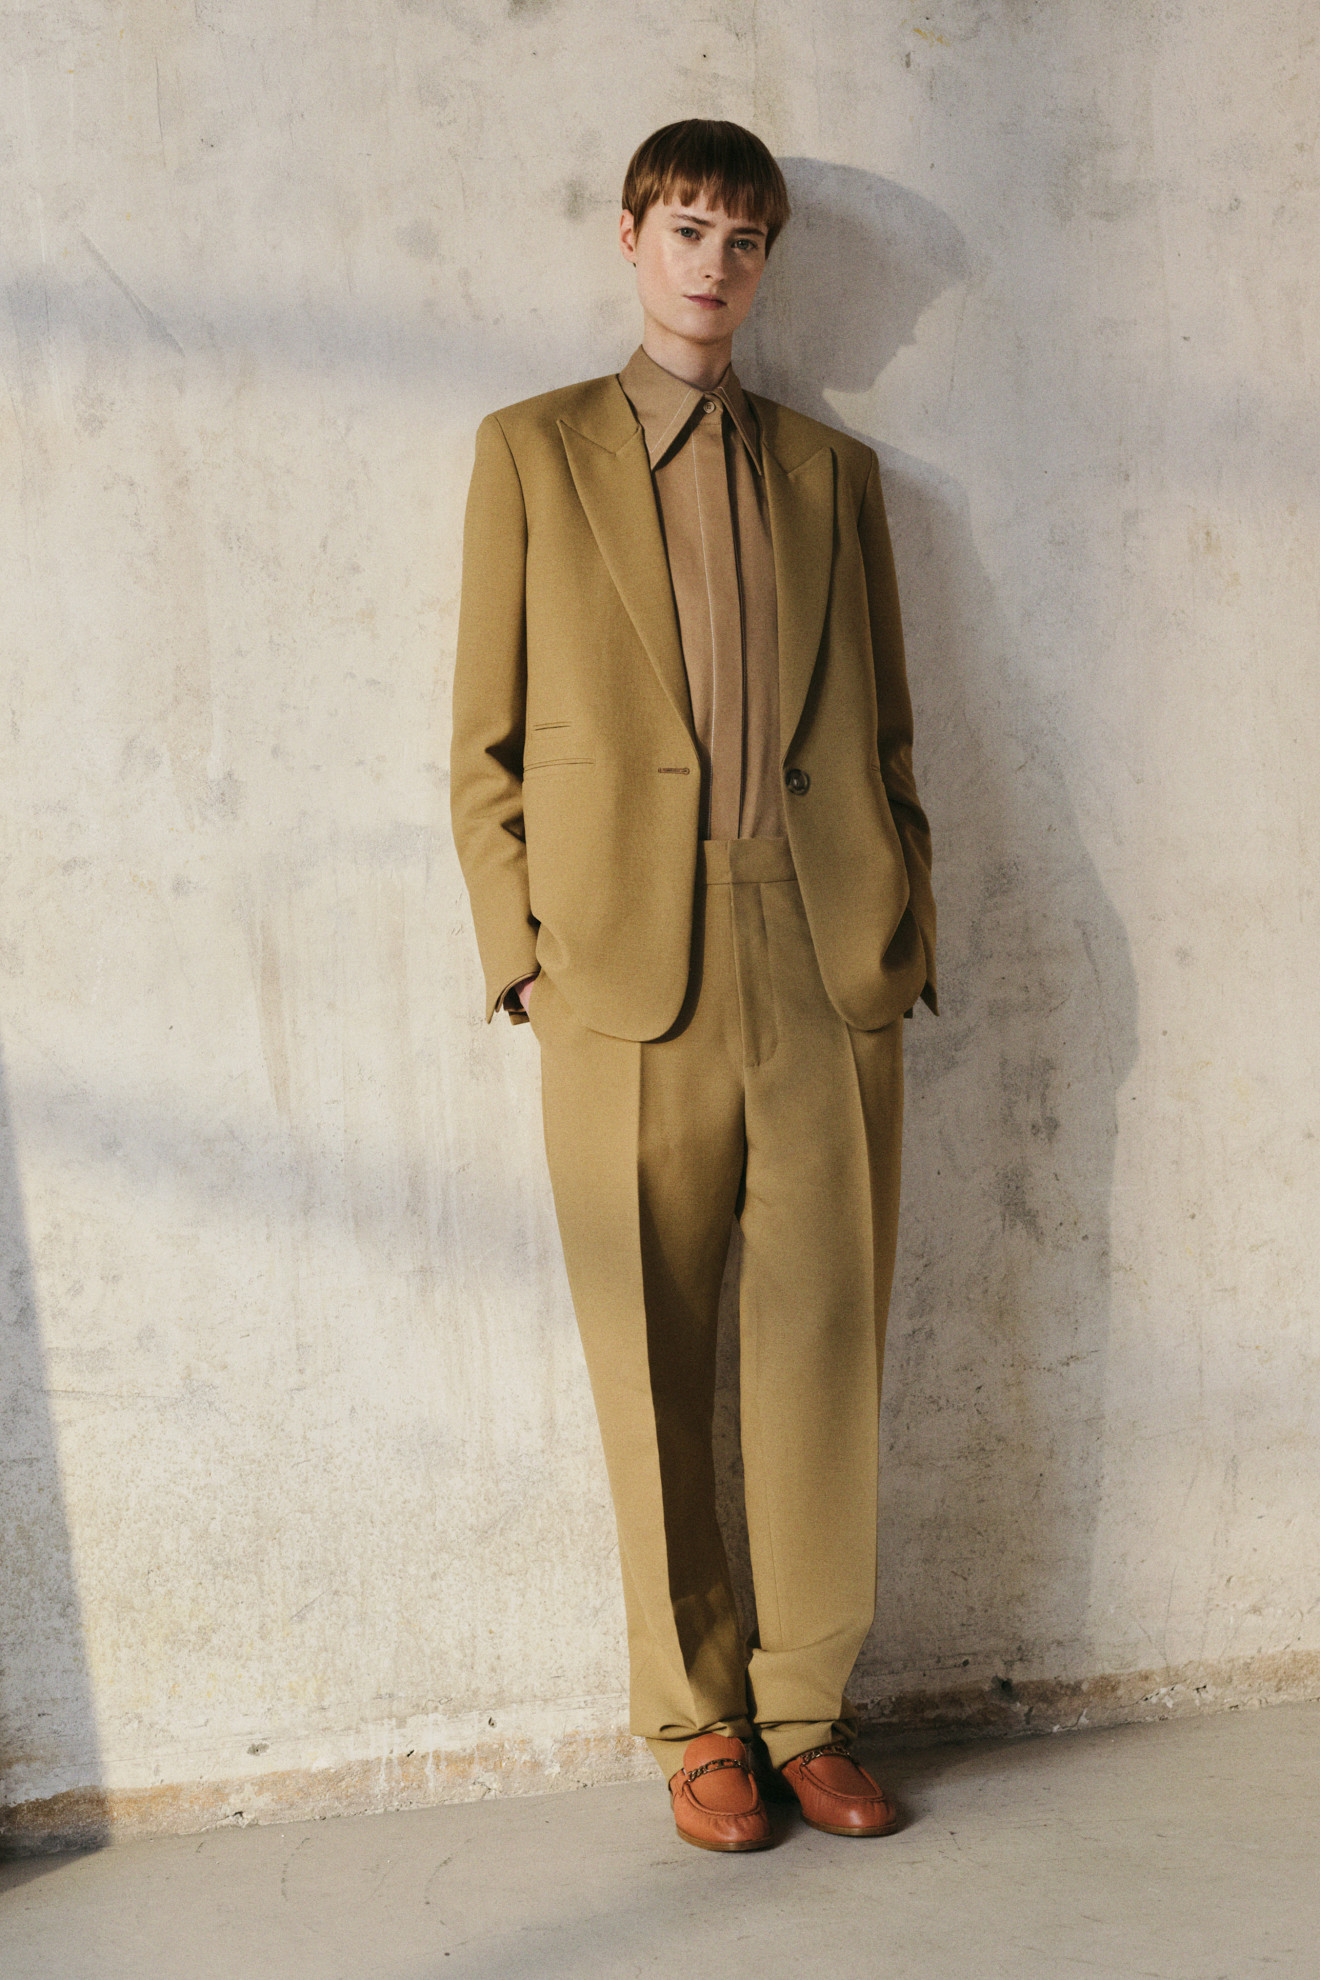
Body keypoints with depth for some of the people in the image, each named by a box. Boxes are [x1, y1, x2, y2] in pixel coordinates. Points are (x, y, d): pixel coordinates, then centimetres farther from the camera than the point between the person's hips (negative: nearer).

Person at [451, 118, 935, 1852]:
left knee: (828, 1359, 5)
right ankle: (697, 1720, 20)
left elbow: (883, 733, 16)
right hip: (632, 979, -2)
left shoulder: (833, 471, 17)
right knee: (656, 1377, 4)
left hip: (830, 974, 2)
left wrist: (906, 935, 6)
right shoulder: (532, 453, 11)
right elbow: (486, 739, 7)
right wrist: (522, 951, -2)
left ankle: (807, 1710, 21)